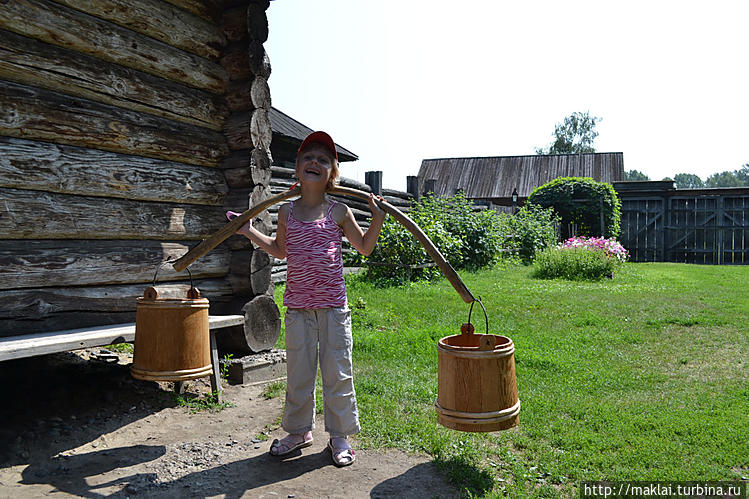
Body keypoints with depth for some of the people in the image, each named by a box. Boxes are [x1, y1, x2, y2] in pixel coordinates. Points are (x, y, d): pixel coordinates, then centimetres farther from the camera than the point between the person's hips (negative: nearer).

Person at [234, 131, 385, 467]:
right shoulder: (287, 212, 7)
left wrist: (377, 219, 0)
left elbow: (365, 247, 12)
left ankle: (339, 435, 22)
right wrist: (250, 232, 19)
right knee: (298, 372, 11)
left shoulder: (339, 212, 1)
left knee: (337, 372, 5)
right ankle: (298, 431, 30)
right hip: (297, 306, 2)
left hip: (333, 306, -2)